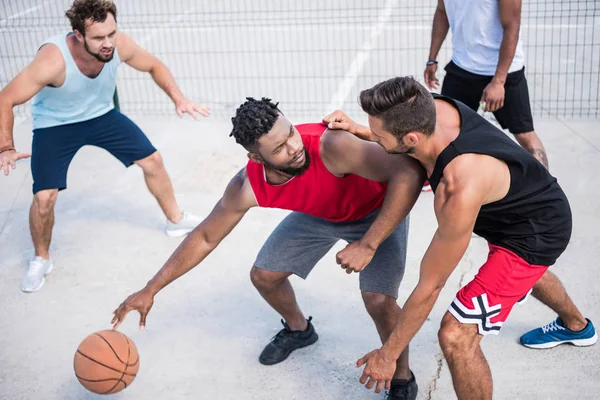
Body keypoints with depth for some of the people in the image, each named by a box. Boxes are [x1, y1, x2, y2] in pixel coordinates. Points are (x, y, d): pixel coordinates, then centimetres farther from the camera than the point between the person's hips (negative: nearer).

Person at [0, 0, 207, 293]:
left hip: (102, 115, 4)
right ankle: (41, 260, 17)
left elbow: (154, 66, -4)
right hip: (55, 125, -4)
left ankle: (176, 220, 31)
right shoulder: (53, 60, -39)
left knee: (152, 160, 5)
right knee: (44, 197, -13)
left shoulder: (120, 45, -26)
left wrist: (178, 99, -17)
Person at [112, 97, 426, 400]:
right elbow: (204, 237, -12)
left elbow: (410, 173, -48)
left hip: (378, 212, -4)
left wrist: (368, 245, -49)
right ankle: (298, 330, 43)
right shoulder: (246, 188, -27)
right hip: (319, 213, 5)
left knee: (378, 300, -20)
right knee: (263, 275, 10)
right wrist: (150, 290, -13)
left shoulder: (329, 146, -43)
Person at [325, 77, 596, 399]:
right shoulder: (431, 109, -24)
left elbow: (429, 286, -32)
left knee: (456, 335, -19)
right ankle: (576, 326, 73)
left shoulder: (460, 190, -43)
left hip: (535, 234, -9)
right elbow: (401, 155, 3)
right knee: (524, 270, 40)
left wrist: (388, 354, -20)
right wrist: (356, 131, -15)